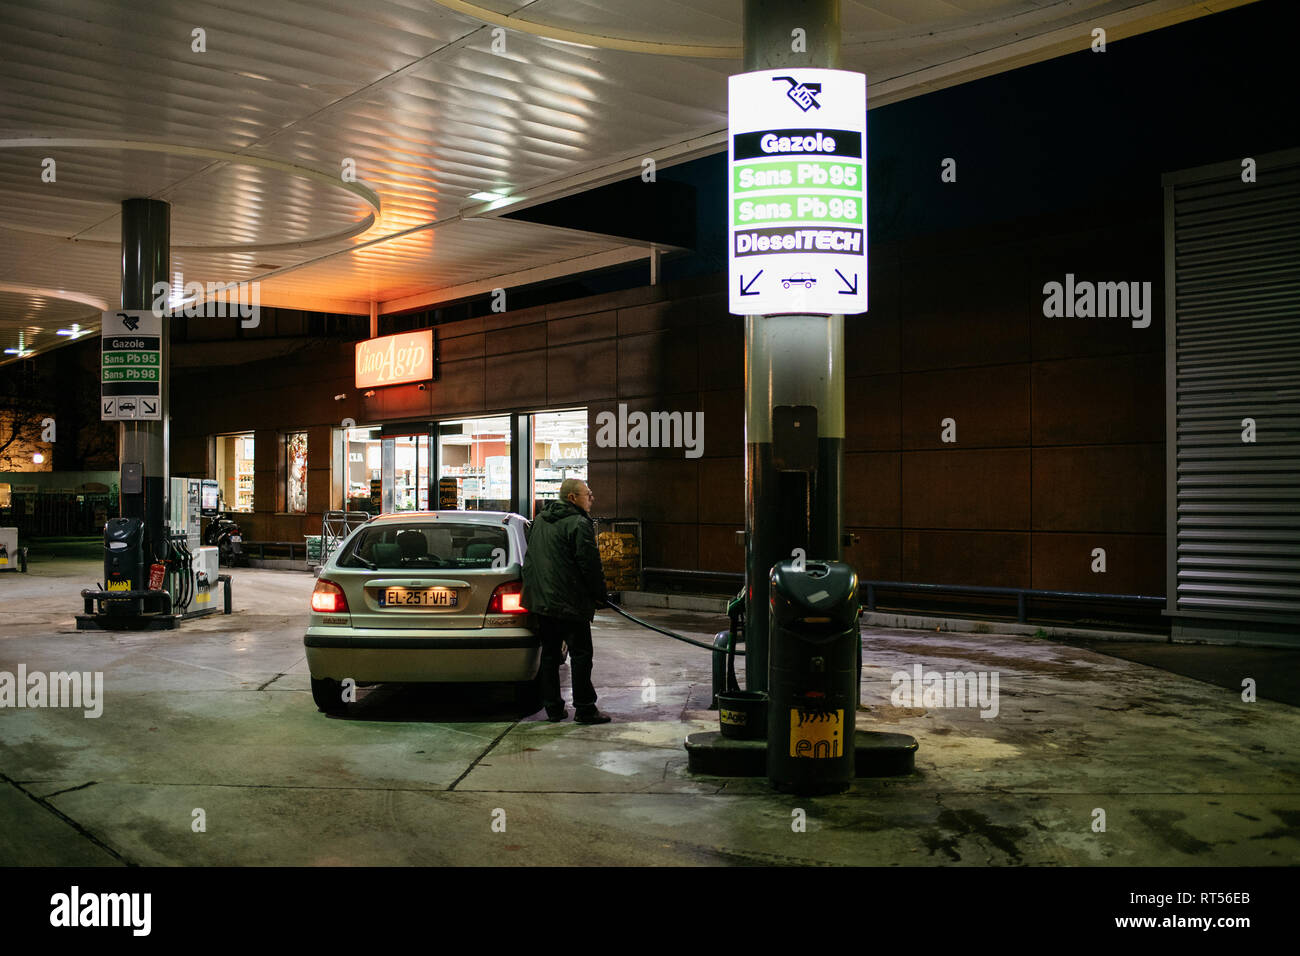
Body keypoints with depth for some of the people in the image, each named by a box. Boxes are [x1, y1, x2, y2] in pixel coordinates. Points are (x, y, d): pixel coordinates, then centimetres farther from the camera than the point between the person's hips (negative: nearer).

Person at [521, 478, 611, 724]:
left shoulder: (540, 521, 14)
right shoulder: (579, 524, -13)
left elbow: (530, 560, 22)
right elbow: (590, 565, -14)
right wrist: (599, 595, -3)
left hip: (541, 601, 8)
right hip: (571, 602, -8)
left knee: (550, 653, 11)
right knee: (580, 654, -1)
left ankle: (553, 708, 14)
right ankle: (584, 709, 1)